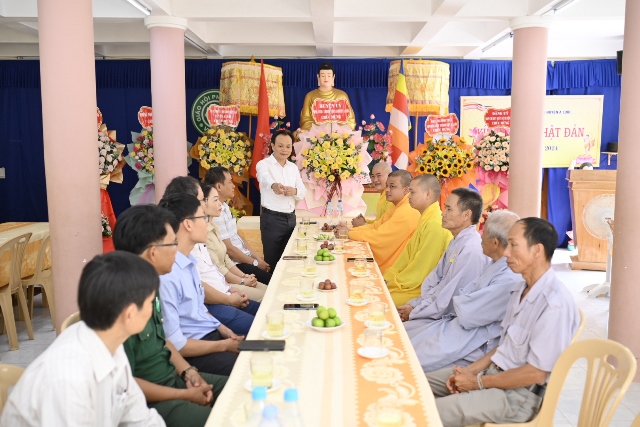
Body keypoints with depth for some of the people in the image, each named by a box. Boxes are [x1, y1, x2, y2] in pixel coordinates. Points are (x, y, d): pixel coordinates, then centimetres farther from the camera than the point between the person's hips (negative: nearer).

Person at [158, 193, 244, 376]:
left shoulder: (188, 261, 5)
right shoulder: (166, 274, -24)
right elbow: (172, 344, -21)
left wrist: (221, 327, 2)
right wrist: (224, 346, -13)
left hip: (212, 333, 9)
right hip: (194, 350, -9)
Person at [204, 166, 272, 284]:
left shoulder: (225, 207, 9)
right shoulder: (215, 214, -20)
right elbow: (229, 249, -19)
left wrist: (258, 257, 8)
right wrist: (255, 263, -9)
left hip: (245, 258, 9)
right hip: (235, 265, -9)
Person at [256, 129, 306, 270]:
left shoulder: (293, 167, 12)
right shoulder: (264, 164, -8)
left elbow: (303, 193, 7)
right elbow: (265, 178, -31)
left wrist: (294, 191, -17)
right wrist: (274, 185, -55)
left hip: (291, 218, 6)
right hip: (272, 218, -6)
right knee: (272, 260, 1)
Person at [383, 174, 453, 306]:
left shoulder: (435, 225, -21)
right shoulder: (426, 220, 10)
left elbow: (420, 270, -20)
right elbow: (407, 254, 13)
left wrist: (390, 284, -11)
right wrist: (387, 278, 6)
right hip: (415, 284, 9)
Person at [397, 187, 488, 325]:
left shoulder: (471, 250, -23)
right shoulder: (456, 242, 9)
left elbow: (448, 301, -22)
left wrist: (413, 312, -12)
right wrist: (413, 304, 2)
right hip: (434, 308, 9)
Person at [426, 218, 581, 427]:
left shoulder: (554, 304, -24)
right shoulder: (521, 289, 6)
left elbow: (536, 373, -22)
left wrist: (479, 382, -14)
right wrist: (471, 370, 0)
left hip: (519, 394, -9)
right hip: (496, 372, 9)